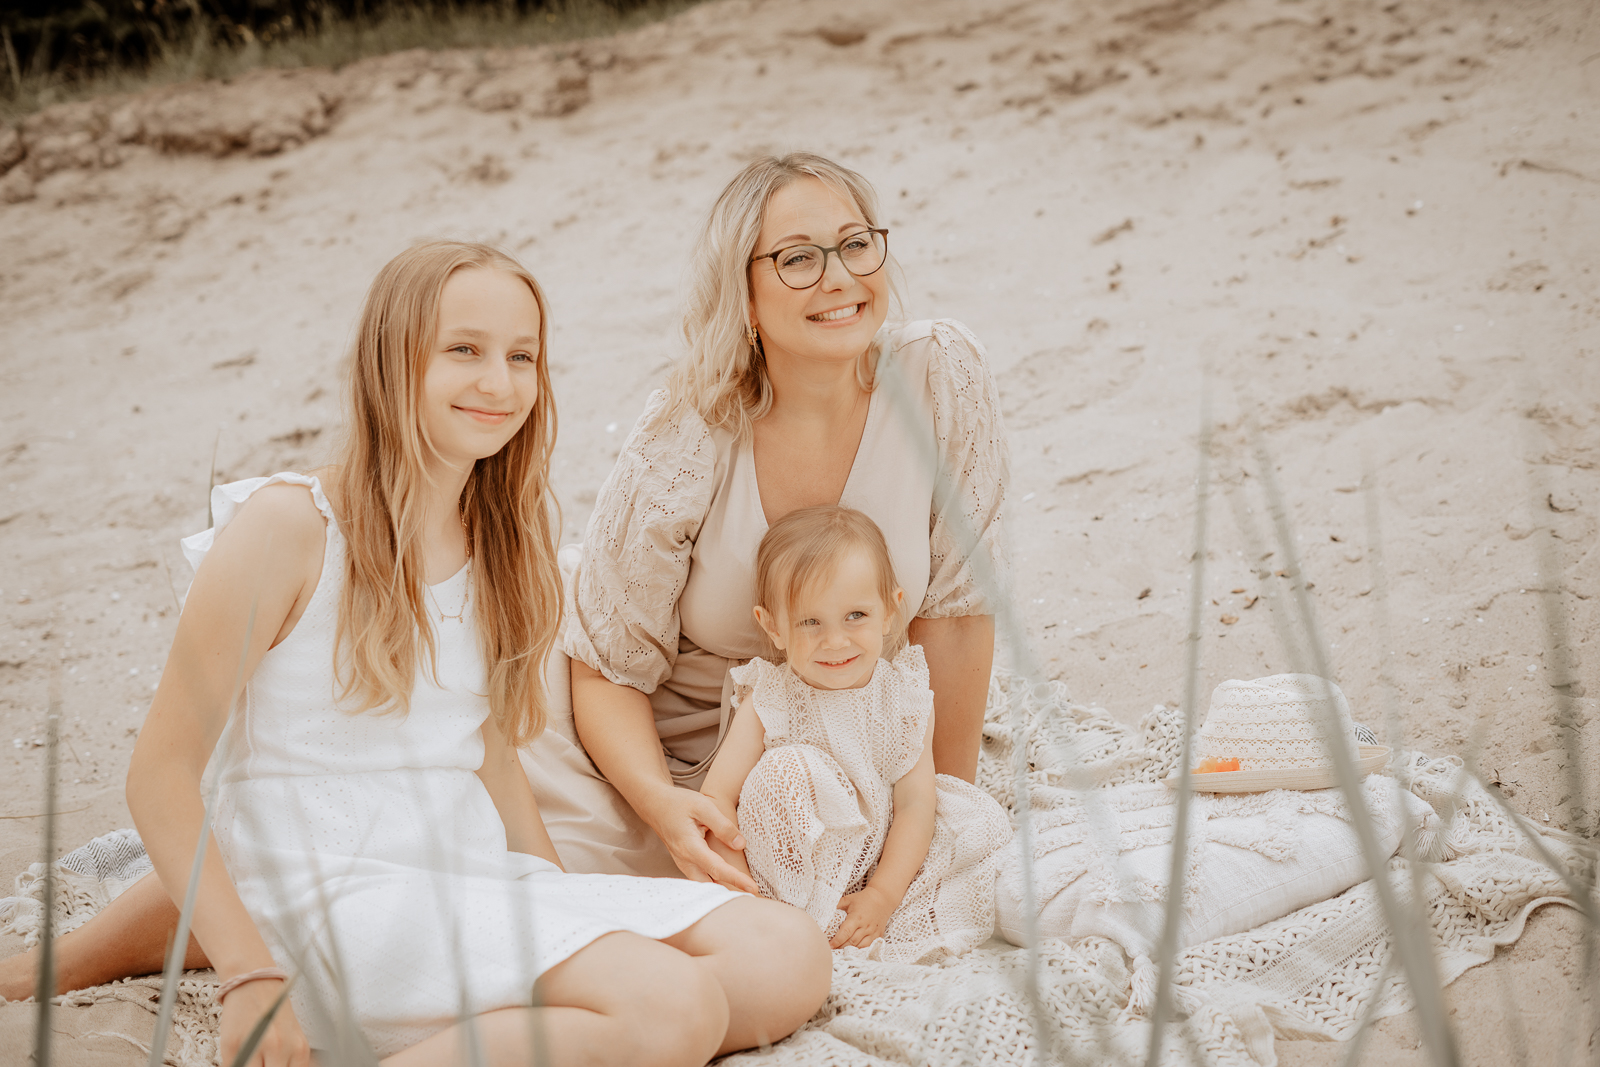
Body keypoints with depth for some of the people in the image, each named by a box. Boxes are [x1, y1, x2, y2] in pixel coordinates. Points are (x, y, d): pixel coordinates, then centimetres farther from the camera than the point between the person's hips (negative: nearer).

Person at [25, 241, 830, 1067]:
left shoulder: (498, 543, 14)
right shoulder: (289, 526, -8)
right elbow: (161, 771, -9)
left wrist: (566, 902, 9)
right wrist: (250, 979, -18)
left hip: (478, 883, 7)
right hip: (328, 901, -7)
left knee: (792, 961, -10)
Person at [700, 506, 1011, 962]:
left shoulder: (904, 698, -8)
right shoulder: (768, 706, -13)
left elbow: (915, 803, -10)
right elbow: (717, 796, -14)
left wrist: (882, 897, -20)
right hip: (790, 869, -3)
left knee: (982, 826, -12)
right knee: (786, 770, -26)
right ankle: (805, 916, -19)